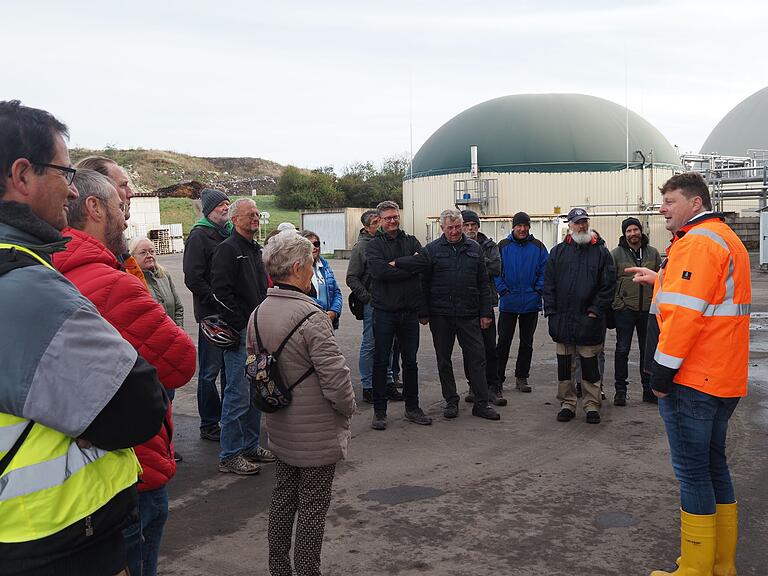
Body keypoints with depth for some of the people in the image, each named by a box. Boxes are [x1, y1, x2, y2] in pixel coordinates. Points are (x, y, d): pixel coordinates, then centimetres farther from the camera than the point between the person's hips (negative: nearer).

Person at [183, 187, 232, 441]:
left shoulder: (230, 233, 14)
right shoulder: (199, 235, -8)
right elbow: (193, 278, -16)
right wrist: (218, 302, -18)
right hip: (211, 315, -7)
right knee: (210, 371, 1)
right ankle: (209, 425, 11)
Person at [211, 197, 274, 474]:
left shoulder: (255, 250, 18)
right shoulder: (227, 249, -11)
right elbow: (221, 292, -19)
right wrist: (242, 325, -17)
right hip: (240, 335, -9)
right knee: (238, 395, -5)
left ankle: (250, 445, 27)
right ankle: (230, 456, 4)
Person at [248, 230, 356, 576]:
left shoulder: (258, 314, 1)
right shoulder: (310, 317, -24)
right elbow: (336, 378, -24)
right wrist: (348, 408, -5)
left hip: (280, 430, 8)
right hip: (317, 434, -8)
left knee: (283, 497, 20)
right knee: (312, 507, 6)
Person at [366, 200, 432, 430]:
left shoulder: (411, 241, 9)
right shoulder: (374, 245, 0)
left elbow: (423, 262, -11)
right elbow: (378, 271, -19)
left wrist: (396, 263, -15)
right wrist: (409, 268, -13)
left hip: (409, 311, 3)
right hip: (384, 311, -3)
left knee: (410, 361, 12)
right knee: (381, 361, 4)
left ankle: (412, 408, 24)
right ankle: (379, 411, 13)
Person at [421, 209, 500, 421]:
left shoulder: (474, 249, 8)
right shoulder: (431, 250, 1)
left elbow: (483, 283, 10)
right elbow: (423, 283, 1)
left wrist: (485, 313, 5)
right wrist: (423, 313, -4)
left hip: (469, 314, 1)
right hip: (440, 316, -1)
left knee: (476, 358, 0)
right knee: (444, 360, 8)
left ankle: (481, 403, 8)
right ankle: (451, 401, 20)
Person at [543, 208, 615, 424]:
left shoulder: (601, 252, 2)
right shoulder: (558, 252, 7)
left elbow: (608, 285, -2)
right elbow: (548, 284, 6)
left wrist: (595, 310, -10)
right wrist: (551, 312, -2)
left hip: (588, 320, -2)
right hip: (562, 320, 3)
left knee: (589, 364, 3)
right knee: (564, 364, 9)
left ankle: (592, 405, 14)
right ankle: (567, 404, 20)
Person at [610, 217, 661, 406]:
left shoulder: (652, 253, 8)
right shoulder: (616, 254, -2)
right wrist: (617, 302, -8)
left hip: (648, 309, 3)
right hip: (624, 309, -3)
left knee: (648, 350, 11)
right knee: (622, 350, 2)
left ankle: (648, 389, 21)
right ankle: (620, 390, 9)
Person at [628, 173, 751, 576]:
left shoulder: (696, 241, -15)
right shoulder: (727, 240, 17)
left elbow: (686, 312, -23)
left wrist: (662, 373, -19)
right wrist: (659, 280, 26)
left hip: (691, 379, -10)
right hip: (724, 378, 10)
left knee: (692, 471, -2)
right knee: (714, 464, 16)